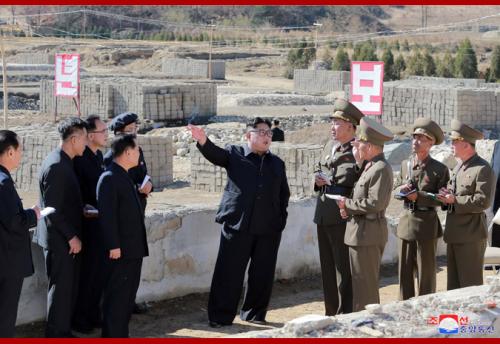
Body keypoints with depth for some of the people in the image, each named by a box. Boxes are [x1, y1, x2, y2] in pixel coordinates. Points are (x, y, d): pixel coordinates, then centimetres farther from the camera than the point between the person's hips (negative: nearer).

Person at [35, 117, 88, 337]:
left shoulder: (64, 162, 11)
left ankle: (63, 331, 24)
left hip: (68, 238, 10)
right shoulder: (56, 166, -20)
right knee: (61, 288, -1)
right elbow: (53, 209, -21)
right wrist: (71, 236, -18)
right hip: (60, 240, -10)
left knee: (69, 287, 15)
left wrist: (83, 210, 9)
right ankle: (56, 334, 8)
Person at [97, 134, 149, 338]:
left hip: (133, 249, 10)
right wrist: (113, 246, -22)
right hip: (120, 251, -10)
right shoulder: (109, 178, -15)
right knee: (116, 297, -4)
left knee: (128, 297, 14)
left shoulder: (124, 177, 15)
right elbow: (107, 215, -20)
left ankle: (121, 335, 21)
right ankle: (112, 336, 1)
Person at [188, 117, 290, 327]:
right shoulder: (235, 155, 5)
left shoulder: (277, 164, 16)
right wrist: (203, 142, -34)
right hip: (237, 225, -3)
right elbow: (216, 154, -13)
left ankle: (254, 314, 23)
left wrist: (281, 220, 8)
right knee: (229, 272, -1)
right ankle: (220, 316, 8)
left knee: (263, 274, 7)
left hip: (268, 229, 4)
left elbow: (284, 194, 19)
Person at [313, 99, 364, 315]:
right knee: (327, 267, 15)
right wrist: (318, 181, 5)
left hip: (343, 217, -8)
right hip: (323, 216, 8)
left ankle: (345, 314, 4)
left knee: (343, 268, -3)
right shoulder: (329, 146, 14)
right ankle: (331, 313, 25)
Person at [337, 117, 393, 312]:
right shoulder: (369, 166, 16)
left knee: (365, 285, -5)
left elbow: (375, 203, -23)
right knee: (359, 283, 15)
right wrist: (349, 209, 3)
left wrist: (348, 204, -13)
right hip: (360, 231, 10)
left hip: (368, 233, -10)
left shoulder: (381, 169, -16)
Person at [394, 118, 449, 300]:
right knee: (405, 271, 10)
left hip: (426, 225, -5)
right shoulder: (405, 164, 9)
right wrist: (401, 190, -4)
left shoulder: (439, 169, -6)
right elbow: (396, 188, 19)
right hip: (406, 222, 5)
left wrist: (419, 196, -19)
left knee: (425, 271, 2)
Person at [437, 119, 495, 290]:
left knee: (470, 284, -5)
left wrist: (455, 200, -17)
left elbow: (483, 201, -18)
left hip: (471, 236, -9)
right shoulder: (459, 167, 17)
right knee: (454, 282, 13)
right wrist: (447, 197, 2)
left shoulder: (483, 169, -11)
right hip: (454, 234, 9)